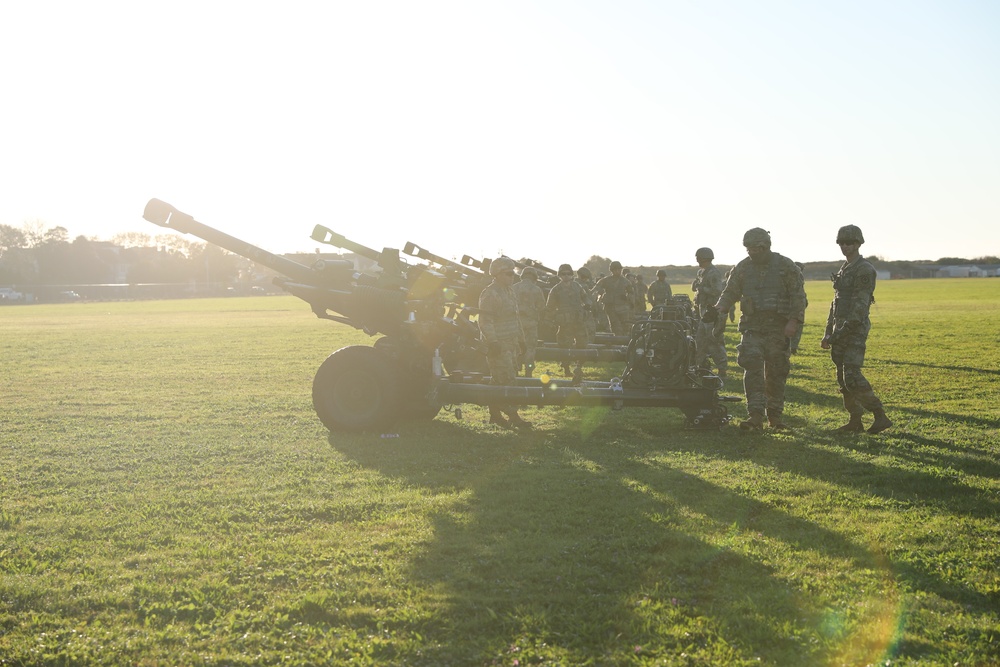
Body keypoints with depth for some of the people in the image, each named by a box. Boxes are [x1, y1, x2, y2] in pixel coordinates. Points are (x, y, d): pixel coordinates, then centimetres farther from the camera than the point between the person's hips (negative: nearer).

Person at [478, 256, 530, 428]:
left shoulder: (510, 292, 18)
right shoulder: (489, 294, -12)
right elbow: (485, 322, -17)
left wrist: (521, 339, 23)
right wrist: (492, 343, -22)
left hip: (511, 343, 9)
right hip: (498, 345, -9)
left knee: (498, 381, 11)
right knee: (506, 379, -10)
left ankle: (495, 414, 16)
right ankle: (513, 416, -9)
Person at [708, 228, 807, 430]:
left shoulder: (786, 266, -1)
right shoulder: (742, 268, 7)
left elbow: (798, 296, -2)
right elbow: (730, 293, 12)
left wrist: (793, 321, -12)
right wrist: (718, 309, -8)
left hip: (778, 328, -2)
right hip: (752, 327, 2)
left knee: (776, 372, 3)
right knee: (752, 367, -12)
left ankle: (775, 415, 16)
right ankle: (755, 415, -14)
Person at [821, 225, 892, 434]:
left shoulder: (864, 270, -11)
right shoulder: (844, 270, 18)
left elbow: (860, 305, -19)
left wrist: (843, 330, -23)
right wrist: (828, 332, 18)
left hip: (855, 330, -9)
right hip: (840, 330, 9)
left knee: (852, 377, -16)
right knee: (843, 377, 7)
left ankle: (880, 416, -11)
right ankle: (855, 421, 13)